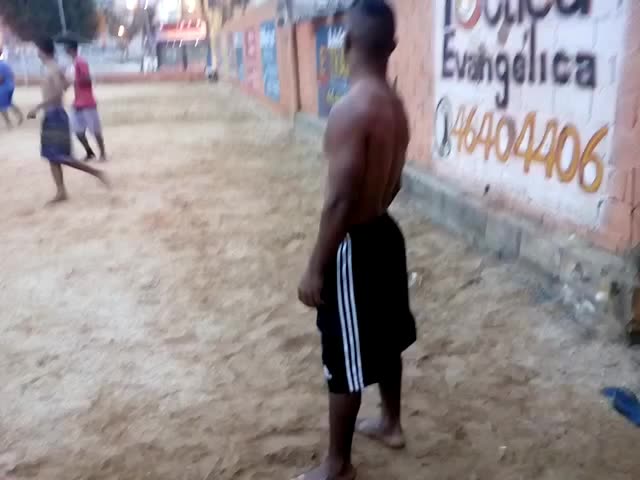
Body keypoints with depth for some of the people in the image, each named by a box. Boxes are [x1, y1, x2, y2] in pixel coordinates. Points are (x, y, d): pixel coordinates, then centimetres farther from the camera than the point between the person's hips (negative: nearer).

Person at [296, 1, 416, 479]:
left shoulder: (351, 109, -24)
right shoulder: (397, 106, 4)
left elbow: (340, 200, -25)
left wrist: (315, 268, -18)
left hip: (355, 245, -9)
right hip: (386, 232, 9)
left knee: (344, 358, 5)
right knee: (385, 338, 24)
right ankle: (391, 423, 45)